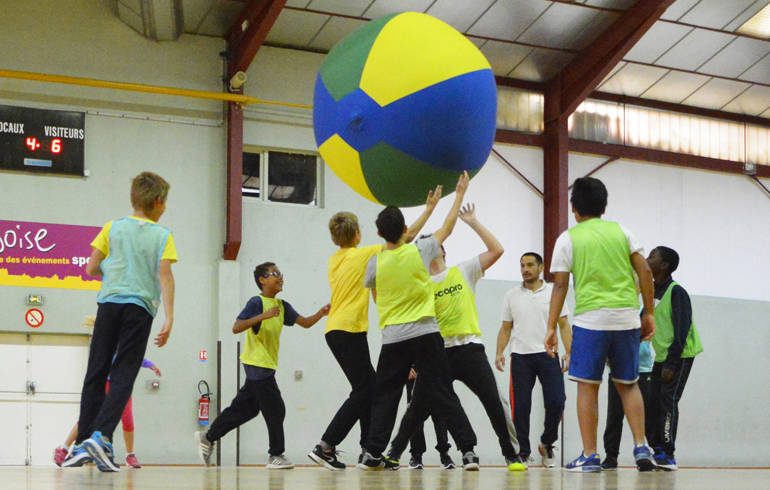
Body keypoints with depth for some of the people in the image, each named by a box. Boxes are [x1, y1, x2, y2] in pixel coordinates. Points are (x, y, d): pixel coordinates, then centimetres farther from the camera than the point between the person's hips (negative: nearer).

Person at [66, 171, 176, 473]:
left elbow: (91, 269, 7)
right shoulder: (163, 235, 5)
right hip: (140, 309, -2)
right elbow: (164, 275, -7)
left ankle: (84, 441, 9)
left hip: (109, 303, 2)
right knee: (123, 376, -2)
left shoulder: (113, 228, 10)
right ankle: (100, 435, -19)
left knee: (96, 372, 8)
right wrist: (169, 317, -10)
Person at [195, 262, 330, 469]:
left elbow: (305, 323, 13)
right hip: (257, 364, -9)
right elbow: (236, 328, -20)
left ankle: (208, 438, 22)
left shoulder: (282, 306, 12)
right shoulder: (256, 302, -11)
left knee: (244, 408, 12)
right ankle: (276, 455, 5)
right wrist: (263, 316, -30)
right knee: (275, 409, -6)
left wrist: (320, 314, -6)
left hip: (266, 366, 9)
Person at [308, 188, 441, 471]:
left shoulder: (334, 260, 13)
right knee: (363, 391, -7)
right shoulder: (362, 255, -7)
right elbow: (407, 237, -3)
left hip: (335, 330, 8)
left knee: (370, 388, 13)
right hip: (349, 330, -8)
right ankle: (325, 447, -13)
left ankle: (369, 448, 13)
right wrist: (429, 208, 6)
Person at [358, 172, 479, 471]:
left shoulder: (375, 263, -1)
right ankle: (468, 451, -4)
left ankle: (373, 453, 7)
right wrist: (460, 194, 24)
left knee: (384, 397, 10)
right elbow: (447, 228, 13)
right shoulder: (420, 252, -3)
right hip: (426, 334, 0)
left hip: (393, 339, 0)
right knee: (443, 397, 0)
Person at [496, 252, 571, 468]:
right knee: (520, 406, -4)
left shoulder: (553, 292, 7)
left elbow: (564, 325, 7)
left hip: (547, 354, -1)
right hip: (520, 356, 1)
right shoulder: (511, 296, 12)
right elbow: (505, 328, 14)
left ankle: (547, 444, 14)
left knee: (556, 402, -9)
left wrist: (569, 352, -5)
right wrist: (500, 352, 0)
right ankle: (523, 452, 7)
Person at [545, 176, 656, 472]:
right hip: (627, 318, 3)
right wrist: (649, 313, 11)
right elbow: (644, 271, 6)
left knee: (587, 386, 2)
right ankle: (641, 447, 3)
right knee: (628, 384, 13)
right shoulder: (621, 232, 12)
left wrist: (551, 327, 1)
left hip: (590, 318, -3)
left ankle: (589, 456, 2)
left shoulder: (568, 239, 3)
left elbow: (560, 285, -1)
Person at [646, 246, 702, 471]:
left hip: (680, 355, -8)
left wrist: (671, 364, -22)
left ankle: (667, 455, -13)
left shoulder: (676, 292, -15)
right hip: (661, 357, 8)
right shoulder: (652, 292, 10)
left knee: (667, 400, -14)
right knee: (654, 401, 2)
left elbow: (682, 330, -19)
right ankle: (657, 450, 7)